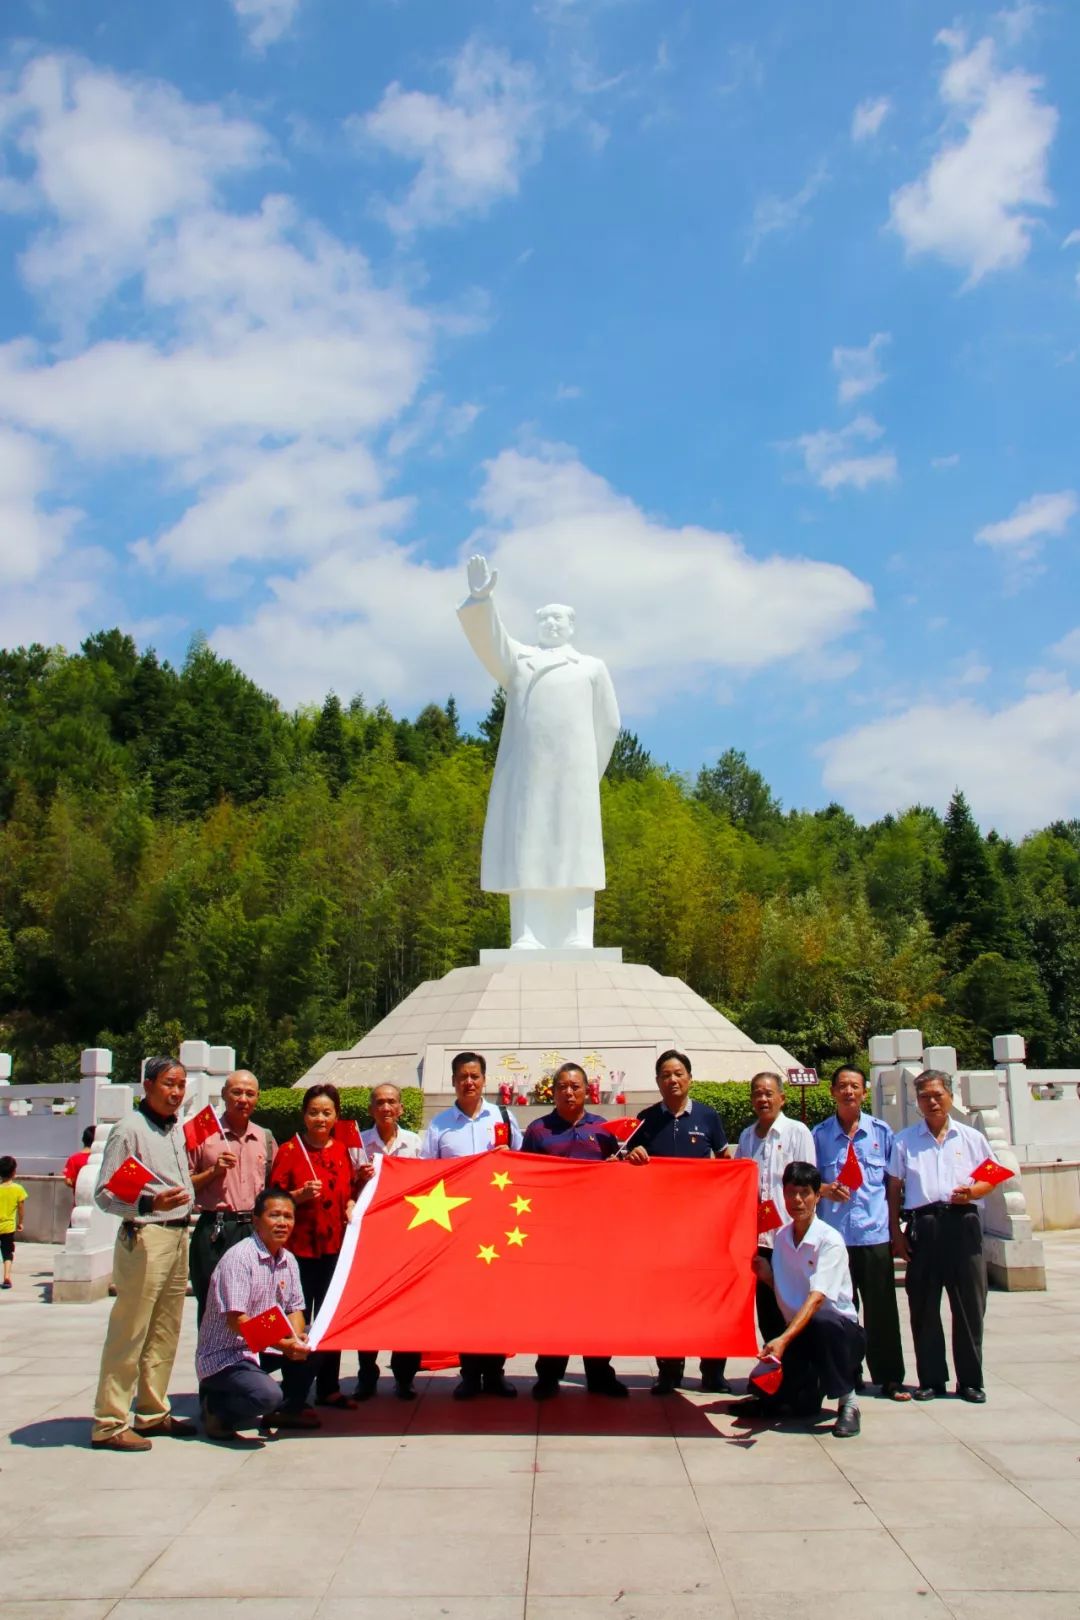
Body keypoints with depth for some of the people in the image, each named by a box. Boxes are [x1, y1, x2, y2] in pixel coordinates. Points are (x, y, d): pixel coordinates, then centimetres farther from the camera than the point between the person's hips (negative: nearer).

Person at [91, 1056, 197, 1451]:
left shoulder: (178, 1129, 13)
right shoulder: (130, 1130, -11)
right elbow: (104, 1194, -15)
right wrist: (149, 1203, -28)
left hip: (179, 1236, 8)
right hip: (144, 1237, -8)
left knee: (165, 1333, 13)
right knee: (128, 1334, -4)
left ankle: (153, 1413, 23)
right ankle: (109, 1423, 4)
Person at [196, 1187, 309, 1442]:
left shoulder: (288, 1260, 6)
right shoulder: (239, 1257, -19)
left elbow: (295, 1309, 8)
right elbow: (236, 1320, -25)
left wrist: (296, 1339, -15)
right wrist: (282, 1344, -29)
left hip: (263, 1350, 8)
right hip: (223, 1357, -8)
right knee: (268, 1395, -31)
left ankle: (290, 1409, 12)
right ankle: (215, 1407, -1)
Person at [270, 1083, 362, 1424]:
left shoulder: (342, 1150, 9)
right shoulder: (289, 1150, -5)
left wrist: (352, 1205, 0)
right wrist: (300, 1195, -22)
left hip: (336, 1246, 5)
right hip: (299, 1248, -5)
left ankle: (328, 1388, 29)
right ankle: (292, 1403, 1)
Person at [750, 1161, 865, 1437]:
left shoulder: (830, 1240, -17)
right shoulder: (781, 1237, 2)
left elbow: (817, 1297, -29)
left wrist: (784, 1339, -41)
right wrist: (766, 1276, -11)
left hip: (839, 1330, -4)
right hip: (797, 1330, 4)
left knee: (821, 1321, -39)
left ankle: (847, 1401, -17)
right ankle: (811, 1381, 19)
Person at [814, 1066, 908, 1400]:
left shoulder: (881, 1132, 6)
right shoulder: (819, 1134, 5)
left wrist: (895, 1225, 7)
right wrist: (826, 1190, -12)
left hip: (875, 1233, 0)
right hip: (834, 1233, 0)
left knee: (882, 1309, 3)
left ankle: (890, 1378, 15)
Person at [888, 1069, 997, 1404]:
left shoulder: (972, 1138, 10)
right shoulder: (904, 1141, 8)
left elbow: (991, 1179, 11)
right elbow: (894, 1189, 8)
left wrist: (972, 1191, -10)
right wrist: (896, 1232, 1)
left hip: (962, 1223, 0)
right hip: (923, 1225, 0)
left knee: (969, 1303, 3)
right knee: (923, 1306, 4)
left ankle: (970, 1380, 15)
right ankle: (931, 1379, 15)